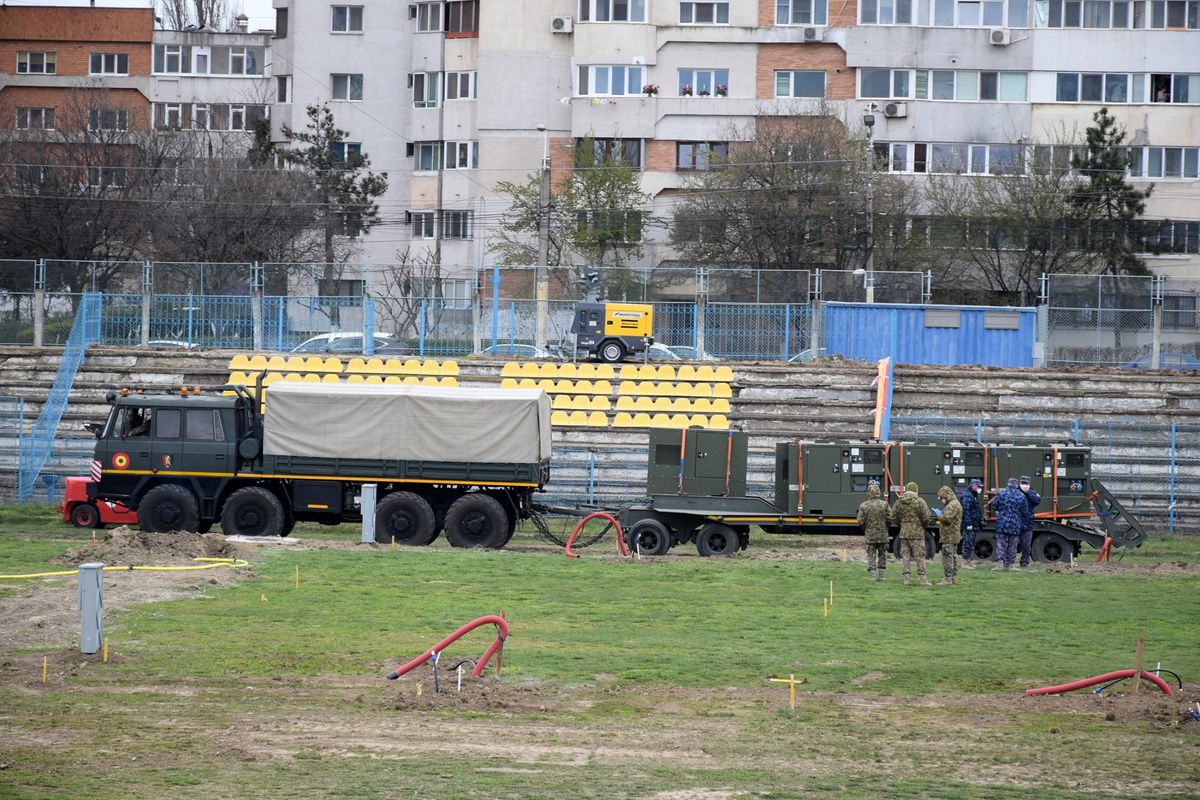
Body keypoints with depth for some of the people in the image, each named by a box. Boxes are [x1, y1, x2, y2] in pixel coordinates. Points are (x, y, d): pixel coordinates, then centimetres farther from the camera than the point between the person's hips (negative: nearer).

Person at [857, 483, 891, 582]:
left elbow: (860, 521, -5)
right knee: (882, 555, 13)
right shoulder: (884, 504, -7)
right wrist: (885, 527, 11)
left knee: (871, 556, 6)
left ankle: (871, 576, 0)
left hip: (870, 534, -1)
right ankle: (880, 575, 13)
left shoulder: (864, 506, -6)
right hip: (883, 534, 1)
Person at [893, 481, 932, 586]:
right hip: (917, 533, -4)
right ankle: (923, 579, -1)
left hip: (904, 533, 4)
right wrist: (925, 525, 8)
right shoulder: (919, 502, -11)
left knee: (905, 555, 9)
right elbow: (926, 517, -12)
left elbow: (894, 516, 9)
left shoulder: (899, 502, 4)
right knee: (920, 556, 0)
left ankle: (906, 578, 7)